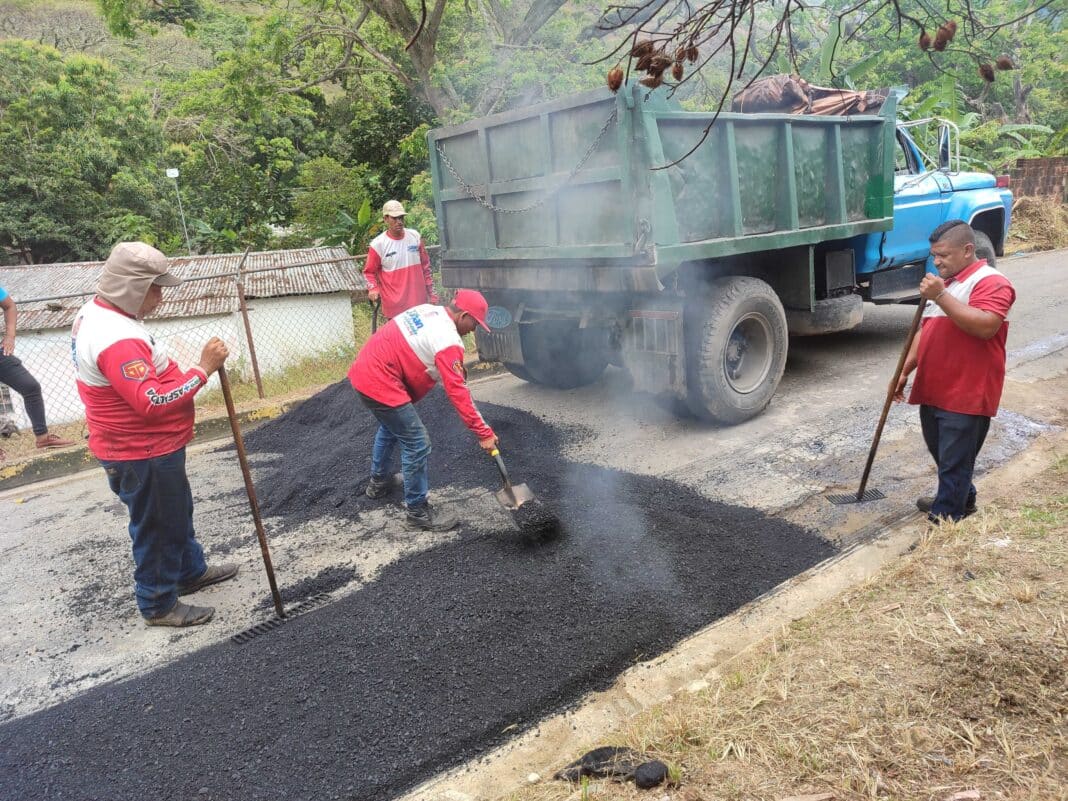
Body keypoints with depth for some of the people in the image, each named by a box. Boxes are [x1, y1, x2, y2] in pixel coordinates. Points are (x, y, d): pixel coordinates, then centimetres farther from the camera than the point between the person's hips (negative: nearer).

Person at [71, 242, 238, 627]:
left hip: (145, 445, 10)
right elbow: (152, 401, -34)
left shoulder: (96, 312, 5)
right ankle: (159, 605, 26)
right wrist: (204, 369, -30)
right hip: (143, 455, -10)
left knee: (178, 513, 25)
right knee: (157, 527, 7)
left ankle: (191, 571, 45)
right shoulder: (116, 339, -30)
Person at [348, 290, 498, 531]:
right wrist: (483, 433, -16)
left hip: (364, 370, 10)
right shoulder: (449, 342, -18)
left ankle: (378, 482, 50)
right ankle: (417, 511, 10)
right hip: (380, 384, -10)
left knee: (390, 426, 32)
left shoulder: (428, 310, 7)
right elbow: (458, 393, -20)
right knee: (417, 445, -3)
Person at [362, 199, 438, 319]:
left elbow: (425, 266, 9)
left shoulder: (415, 236, 2)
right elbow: (369, 271, -1)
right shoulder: (378, 244, -9)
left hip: (419, 302, 4)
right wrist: (373, 288, -20)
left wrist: (431, 292, 9)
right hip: (395, 306, -4)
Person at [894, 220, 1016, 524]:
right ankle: (960, 499, 39)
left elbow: (985, 327, -29)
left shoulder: (991, 282, -12)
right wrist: (905, 371, 14)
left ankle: (945, 519, 7)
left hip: (966, 394, -9)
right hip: (933, 389, 9)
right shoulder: (943, 282, 18)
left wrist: (940, 296, -29)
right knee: (941, 453, 21)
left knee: (954, 461, -2)